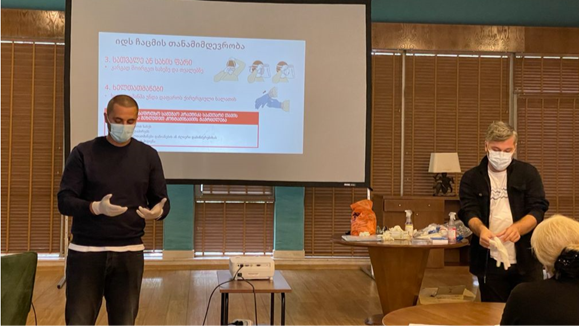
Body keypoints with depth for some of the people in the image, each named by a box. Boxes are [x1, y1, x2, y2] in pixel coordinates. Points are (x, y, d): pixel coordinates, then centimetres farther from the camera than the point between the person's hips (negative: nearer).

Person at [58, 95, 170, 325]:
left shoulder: (148, 155, 6)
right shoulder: (84, 152, -1)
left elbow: (162, 201, 8)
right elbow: (64, 201, -5)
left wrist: (157, 212, -16)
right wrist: (96, 207, -25)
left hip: (129, 253, 2)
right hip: (85, 252, -2)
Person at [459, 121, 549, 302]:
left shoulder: (528, 173, 4)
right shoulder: (471, 178, 4)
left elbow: (538, 209, -5)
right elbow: (469, 212, -7)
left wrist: (517, 228, -26)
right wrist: (480, 229, -30)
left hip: (526, 260, 0)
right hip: (489, 263, 0)